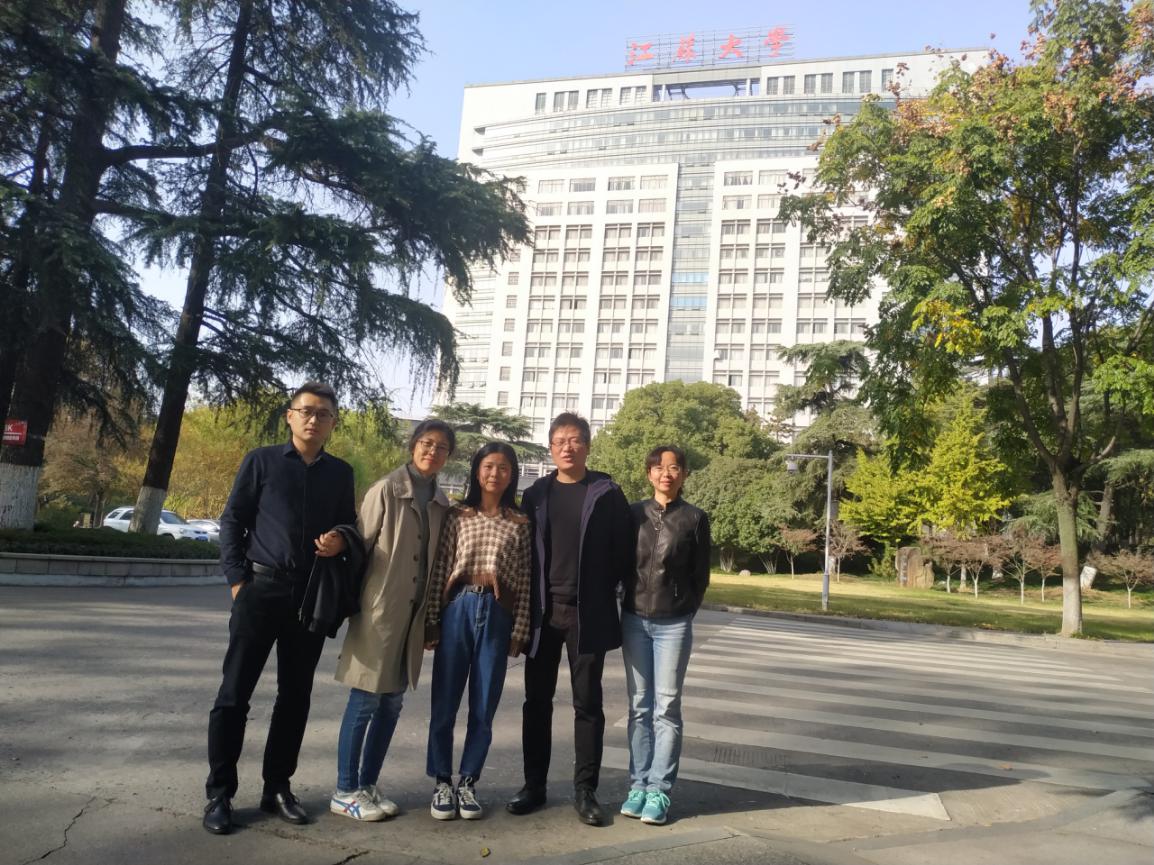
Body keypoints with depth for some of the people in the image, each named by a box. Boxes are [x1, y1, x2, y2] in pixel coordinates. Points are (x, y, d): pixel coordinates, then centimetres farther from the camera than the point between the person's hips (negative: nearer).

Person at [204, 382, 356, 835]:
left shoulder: (340, 473, 9)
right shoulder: (261, 461, 1)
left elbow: (348, 527, 16)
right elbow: (232, 521, 1)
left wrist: (340, 540, -8)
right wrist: (237, 580, -6)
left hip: (313, 596, 3)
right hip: (262, 589, -3)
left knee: (295, 696, 10)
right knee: (235, 693, 0)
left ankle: (277, 787, 22)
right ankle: (219, 794, 12)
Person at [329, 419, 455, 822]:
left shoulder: (440, 501, 9)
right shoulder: (386, 490, -7)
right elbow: (360, 546, -7)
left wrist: (432, 614, 11)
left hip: (414, 615, 6)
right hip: (380, 610, -6)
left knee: (392, 703, 11)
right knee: (365, 700, 0)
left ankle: (367, 786, 24)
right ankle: (345, 791, 13)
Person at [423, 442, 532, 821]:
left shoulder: (519, 524, 6)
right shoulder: (457, 516, 6)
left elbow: (524, 580, 4)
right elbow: (438, 570, 3)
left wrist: (519, 630, -1)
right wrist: (431, 620, -2)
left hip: (497, 614, 0)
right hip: (458, 609, 0)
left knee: (483, 708, 6)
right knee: (445, 703, 3)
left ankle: (467, 783, 20)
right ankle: (442, 783, 18)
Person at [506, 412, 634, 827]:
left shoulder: (607, 494, 0)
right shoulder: (535, 494, 8)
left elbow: (624, 550, 0)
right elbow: (523, 550, 9)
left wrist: (603, 592, -3)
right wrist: (525, 605, 2)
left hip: (588, 614, -2)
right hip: (543, 612, 3)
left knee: (587, 703, 4)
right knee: (537, 701, 9)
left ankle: (585, 791, 14)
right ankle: (534, 785, 21)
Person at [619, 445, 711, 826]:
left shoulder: (695, 518, 0)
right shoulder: (634, 513, 4)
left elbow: (700, 576, 4)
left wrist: (684, 614, 3)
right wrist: (626, 610, 5)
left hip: (674, 625, -2)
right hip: (634, 620, 2)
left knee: (666, 708, 0)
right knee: (639, 706, 7)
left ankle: (659, 790, 6)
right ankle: (638, 785, 14)